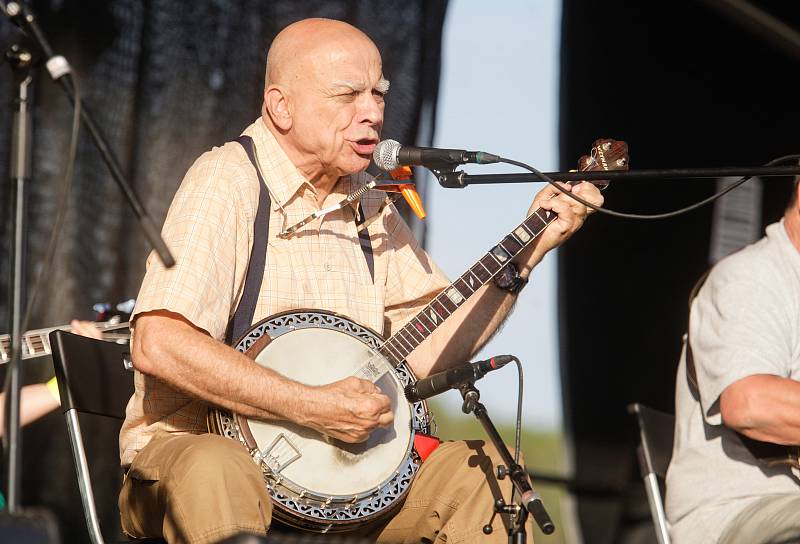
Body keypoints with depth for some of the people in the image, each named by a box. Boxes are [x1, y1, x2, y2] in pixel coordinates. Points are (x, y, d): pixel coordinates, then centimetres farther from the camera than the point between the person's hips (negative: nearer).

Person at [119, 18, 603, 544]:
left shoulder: (367, 203, 14)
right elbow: (159, 345, -25)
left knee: (483, 471, -8)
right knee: (215, 475, -39)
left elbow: (429, 348, 12)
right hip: (204, 443, -7)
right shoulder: (227, 181, -12)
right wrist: (315, 406, -25)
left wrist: (530, 249, 4)